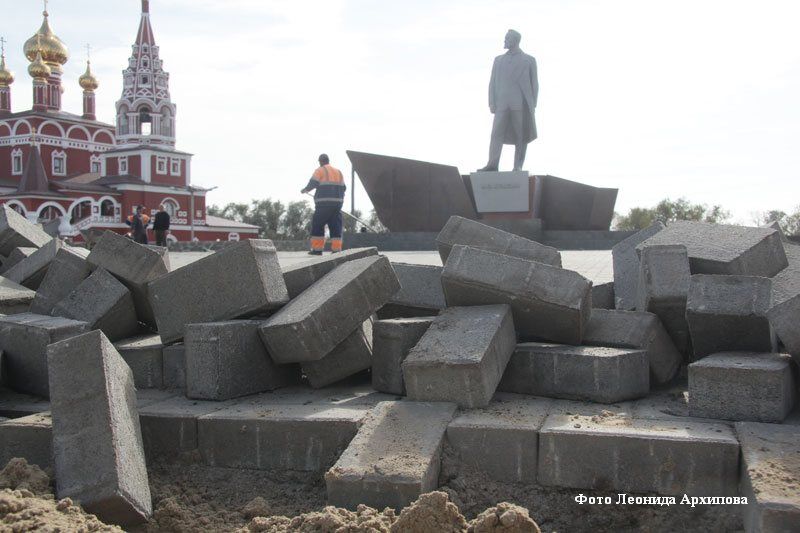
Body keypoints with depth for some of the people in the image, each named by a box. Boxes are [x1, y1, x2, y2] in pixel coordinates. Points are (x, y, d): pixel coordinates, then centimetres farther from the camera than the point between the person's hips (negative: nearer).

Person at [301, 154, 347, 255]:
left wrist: (305, 190, 8)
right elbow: (343, 188, 15)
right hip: (337, 203, 5)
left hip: (324, 204, -5)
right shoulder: (338, 172, 18)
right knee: (336, 226, 6)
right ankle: (337, 249, -1)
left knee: (317, 225, 2)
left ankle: (317, 249, -1)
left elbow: (312, 184, -9)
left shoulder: (320, 171, -1)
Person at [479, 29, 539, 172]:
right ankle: (492, 165, -16)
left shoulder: (529, 60, 8)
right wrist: (491, 104, 2)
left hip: (521, 105, -2)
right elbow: (492, 83, 12)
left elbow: (534, 84, 6)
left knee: (522, 136, -3)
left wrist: (533, 106, -2)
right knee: (497, 134, -10)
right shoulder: (499, 60, 16)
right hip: (503, 105, 2)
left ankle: (518, 167, -1)